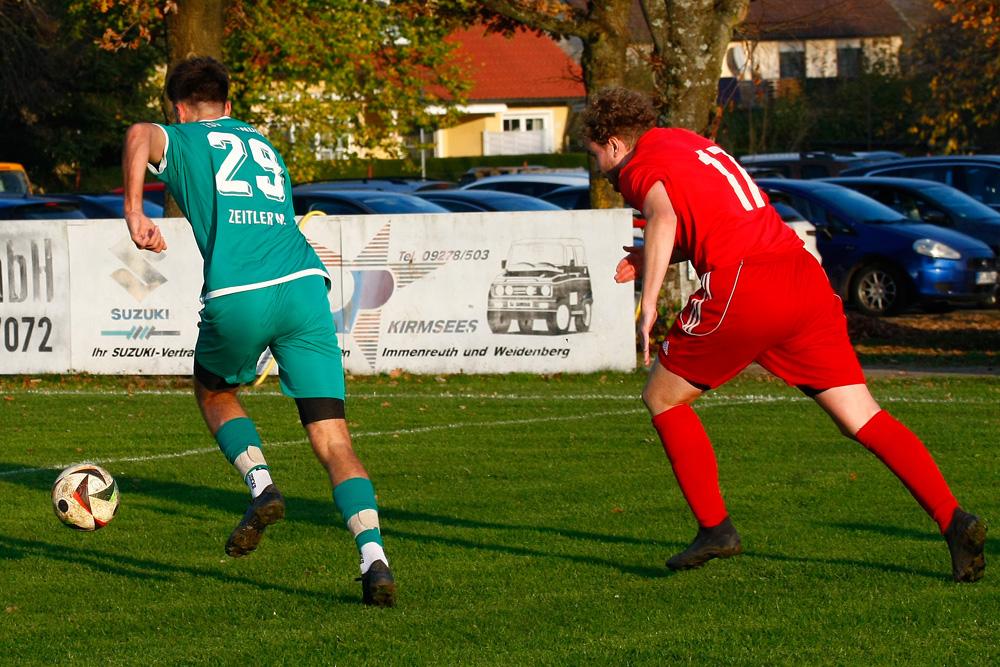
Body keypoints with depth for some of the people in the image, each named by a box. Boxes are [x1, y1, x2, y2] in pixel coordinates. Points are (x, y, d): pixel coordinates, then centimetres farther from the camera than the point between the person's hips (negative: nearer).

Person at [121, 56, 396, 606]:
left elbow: (140, 135, -8)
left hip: (238, 298, -3)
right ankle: (374, 559, -18)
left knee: (213, 390, 29)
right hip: (303, 282, 3)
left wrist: (134, 214, -7)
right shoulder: (264, 146, 33)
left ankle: (260, 484, 5)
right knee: (333, 443, 0)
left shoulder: (182, 142, 17)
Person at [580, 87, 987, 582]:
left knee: (662, 397, 14)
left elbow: (663, 217, -18)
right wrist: (652, 256, 33)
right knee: (862, 418, 5)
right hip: (805, 277, 7)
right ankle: (952, 518, -10)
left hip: (743, 290, -7)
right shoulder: (691, 144, 28)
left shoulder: (638, 168, 4)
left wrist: (648, 302, -21)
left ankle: (714, 528, 9)